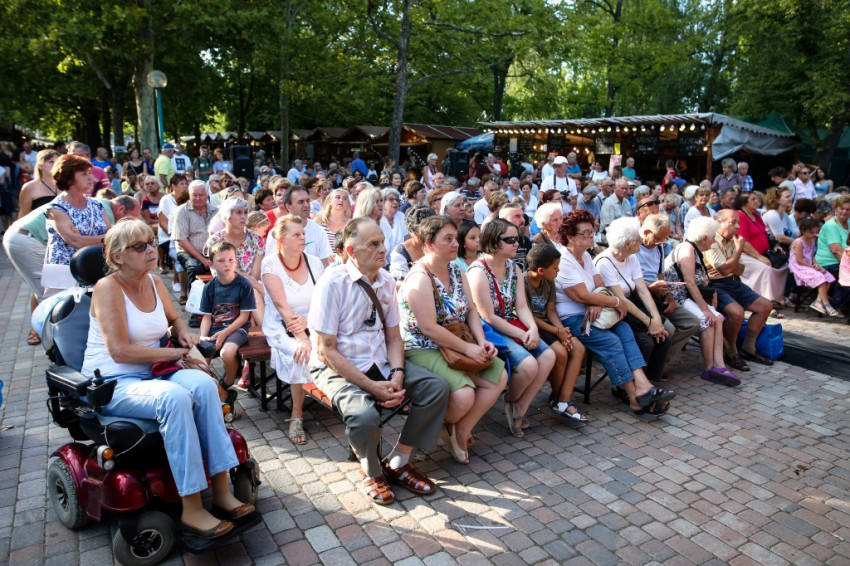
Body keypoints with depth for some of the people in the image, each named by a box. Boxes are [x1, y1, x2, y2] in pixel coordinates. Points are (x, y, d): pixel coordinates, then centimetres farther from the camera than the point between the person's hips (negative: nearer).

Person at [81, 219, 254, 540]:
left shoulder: (154, 283, 8)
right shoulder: (108, 288, -13)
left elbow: (174, 317, 28)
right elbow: (120, 351, -20)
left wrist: (184, 333, 6)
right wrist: (177, 353, -16)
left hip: (151, 374, 6)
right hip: (112, 383, -6)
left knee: (203, 384, -25)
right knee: (175, 397, -35)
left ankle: (221, 490, -22)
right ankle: (191, 510, -30)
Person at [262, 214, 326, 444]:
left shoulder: (314, 263, 2)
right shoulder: (270, 264, -8)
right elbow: (282, 305, -19)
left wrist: (306, 321, -24)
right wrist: (303, 339, -29)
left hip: (311, 325, 3)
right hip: (280, 327, -3)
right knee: (301, 355, -32)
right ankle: (297, 415, -12)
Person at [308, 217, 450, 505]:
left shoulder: (386, 281, 1)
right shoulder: (333, 283, -17)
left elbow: (393, 336, 7)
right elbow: (325, 351, -18)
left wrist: (397, 375, -13)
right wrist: (372, 386, -23)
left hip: (380, 362, 6)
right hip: (338, 368, -6)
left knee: (437, 387, -11)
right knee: (363, 414, -34)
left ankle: (397, 463, 8)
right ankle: (372, 473, 3)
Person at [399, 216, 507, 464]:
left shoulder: (456, 271, 8)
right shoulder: (419, 278, -19)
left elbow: (471, 310, 9)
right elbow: (429, 328, -24)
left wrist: (482, 342, -7)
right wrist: (468, 348, -20)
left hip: (456, 345, 9)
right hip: (422, 349, -9)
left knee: (499, 376, -4)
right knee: (464, 394, -27)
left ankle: (461, 431, 7)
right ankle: (445, 426, 10)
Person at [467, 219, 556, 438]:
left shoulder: (513, 268, 8)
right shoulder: (478, 272, -16)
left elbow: (522, 306, 3)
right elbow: (488, 317, -18)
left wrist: (533, 328, -16)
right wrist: (522, 335, -17)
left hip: (514, 327, 8)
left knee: (548, 356, -12)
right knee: (528, 365, -25)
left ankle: (519, 410, 0)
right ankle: (511, 402, 8)